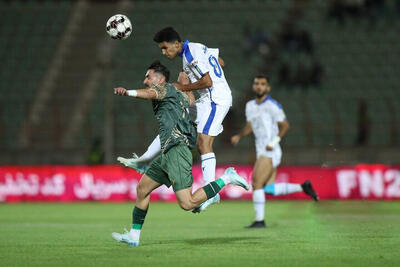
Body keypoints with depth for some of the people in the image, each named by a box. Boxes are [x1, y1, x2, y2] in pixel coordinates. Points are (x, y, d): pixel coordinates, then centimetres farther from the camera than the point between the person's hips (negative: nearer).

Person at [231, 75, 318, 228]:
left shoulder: (273, 105, -9)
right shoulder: (250, 106, 14)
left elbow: (285, 125, -6)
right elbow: (249, 127, 22)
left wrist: (274, 142, -17)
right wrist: (238, 136, 3)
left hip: (270, 152, -8)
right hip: (261, 152, 8)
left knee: (256, 184, -13)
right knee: (269, 189, 5)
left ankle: (259, 220, -8)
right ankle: (302, 187, 20)